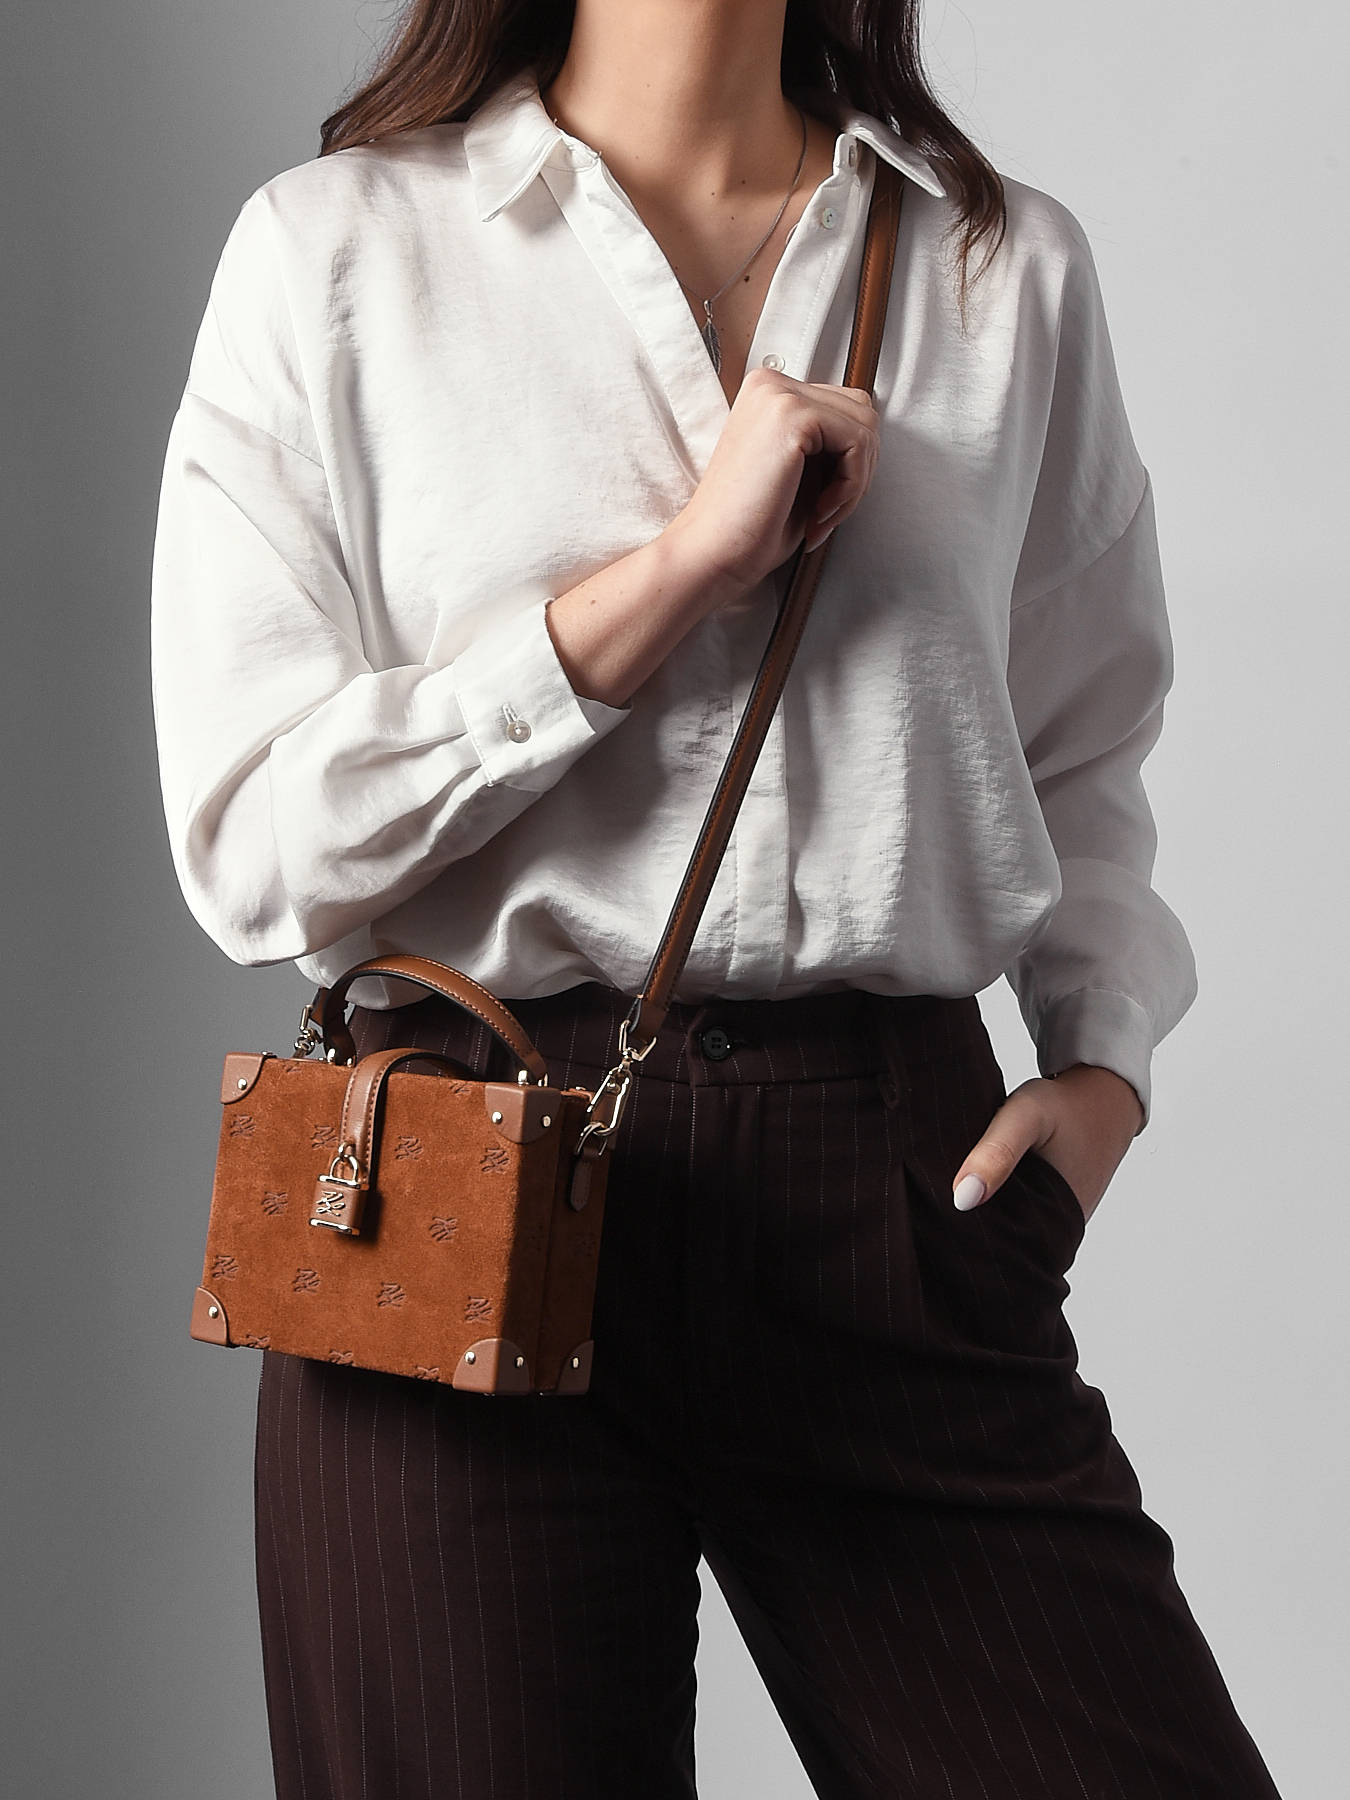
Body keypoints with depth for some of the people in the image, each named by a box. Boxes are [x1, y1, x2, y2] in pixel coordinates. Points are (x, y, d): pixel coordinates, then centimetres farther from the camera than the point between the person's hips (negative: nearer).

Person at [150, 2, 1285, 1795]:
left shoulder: (1012, 264, 12)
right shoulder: (336, 248, 3)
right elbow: (253, 844, -5)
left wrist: (1102, 1059, 3)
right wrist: (672, 573, -11)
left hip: (906, 1197, 2)